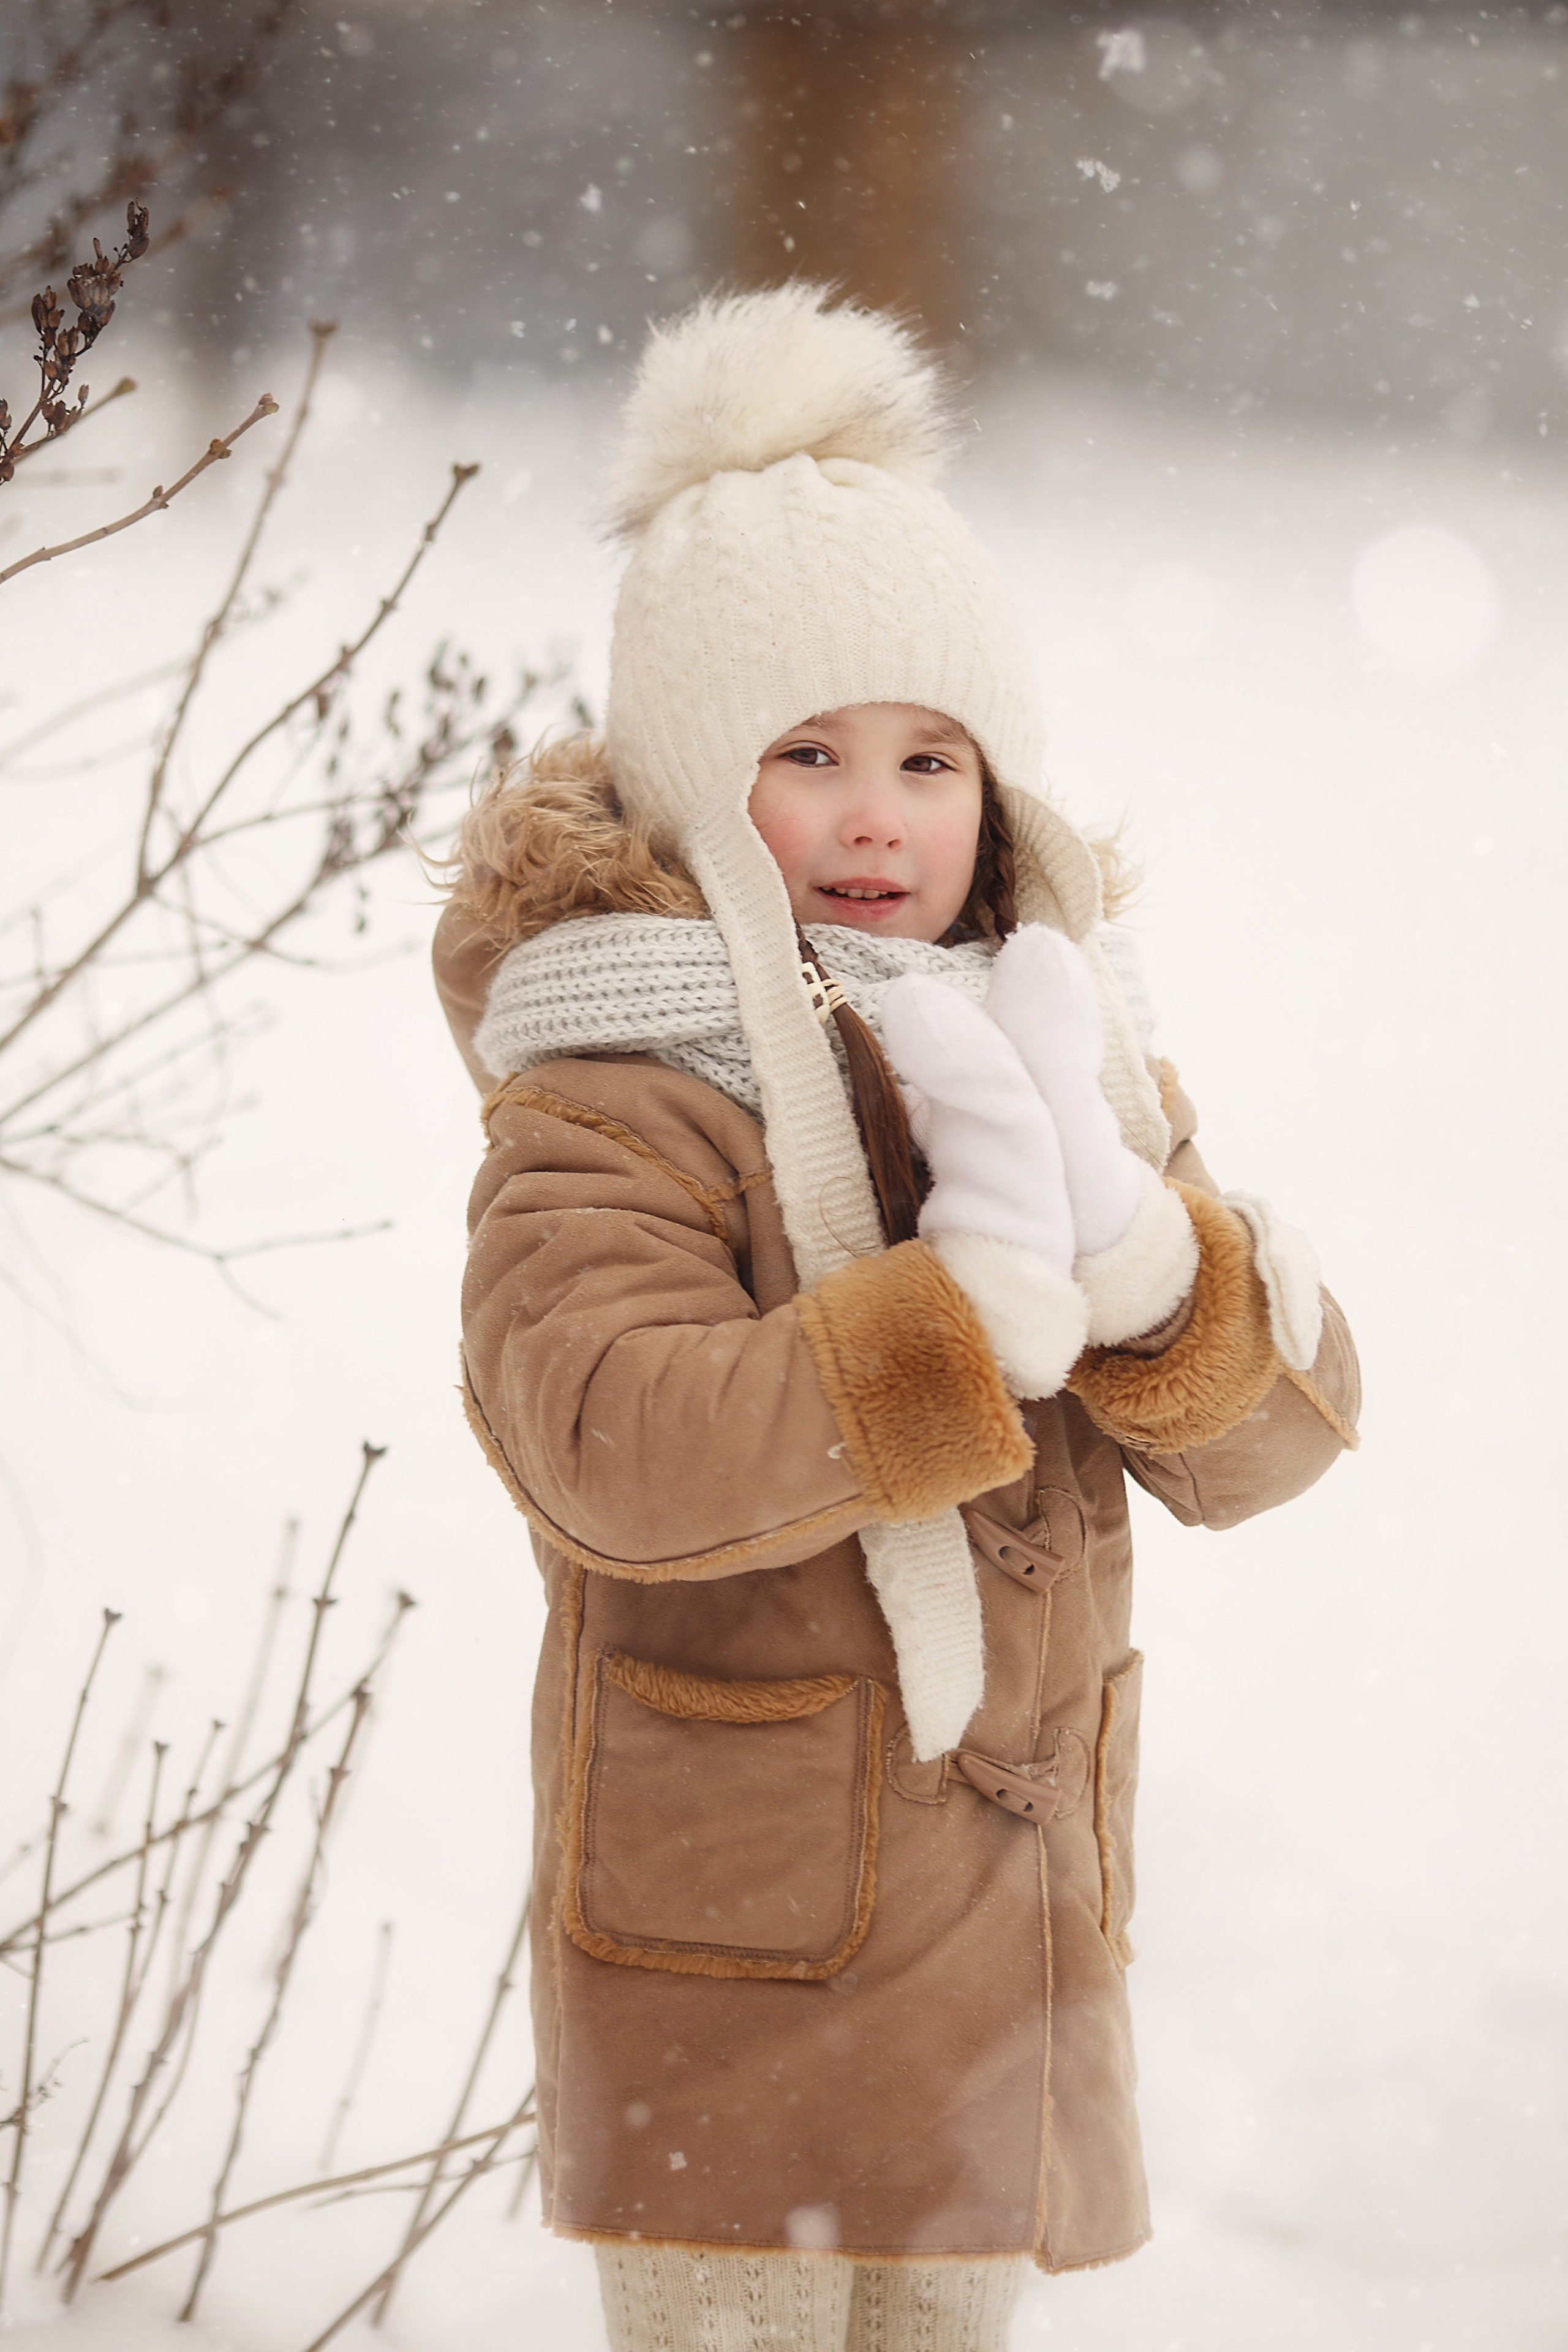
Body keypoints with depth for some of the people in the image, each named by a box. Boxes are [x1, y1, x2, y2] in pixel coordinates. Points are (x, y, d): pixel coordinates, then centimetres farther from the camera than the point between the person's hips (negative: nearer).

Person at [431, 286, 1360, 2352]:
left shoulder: (1055, 1055, 7)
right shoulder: (610, 1113, -14)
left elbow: (1280, 1429, -1)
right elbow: (608, 1445, -31)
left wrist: (1131, 1239, -21)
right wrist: (978, 1304, -32)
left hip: (1017, 1956, 6)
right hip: (730, 1976, -6)